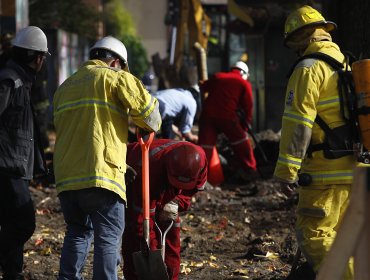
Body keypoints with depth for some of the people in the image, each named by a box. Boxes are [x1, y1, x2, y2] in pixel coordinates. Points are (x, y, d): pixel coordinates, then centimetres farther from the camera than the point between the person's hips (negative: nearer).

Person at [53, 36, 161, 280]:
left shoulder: (65, 86, 23)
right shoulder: (114, 77, 2)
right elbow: (145, 107, -8)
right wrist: (150, 128, 14)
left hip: (66, 176, 6)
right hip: (100, 174, -6)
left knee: (78, 232, 19)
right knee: (108, 237, -1)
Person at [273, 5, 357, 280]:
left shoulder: (309, 70, -11)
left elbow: (298, 124, -17)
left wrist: (286, 171, -15)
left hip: (326, 173, -8)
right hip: (355, 170, 8)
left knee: (314, 235, -6)